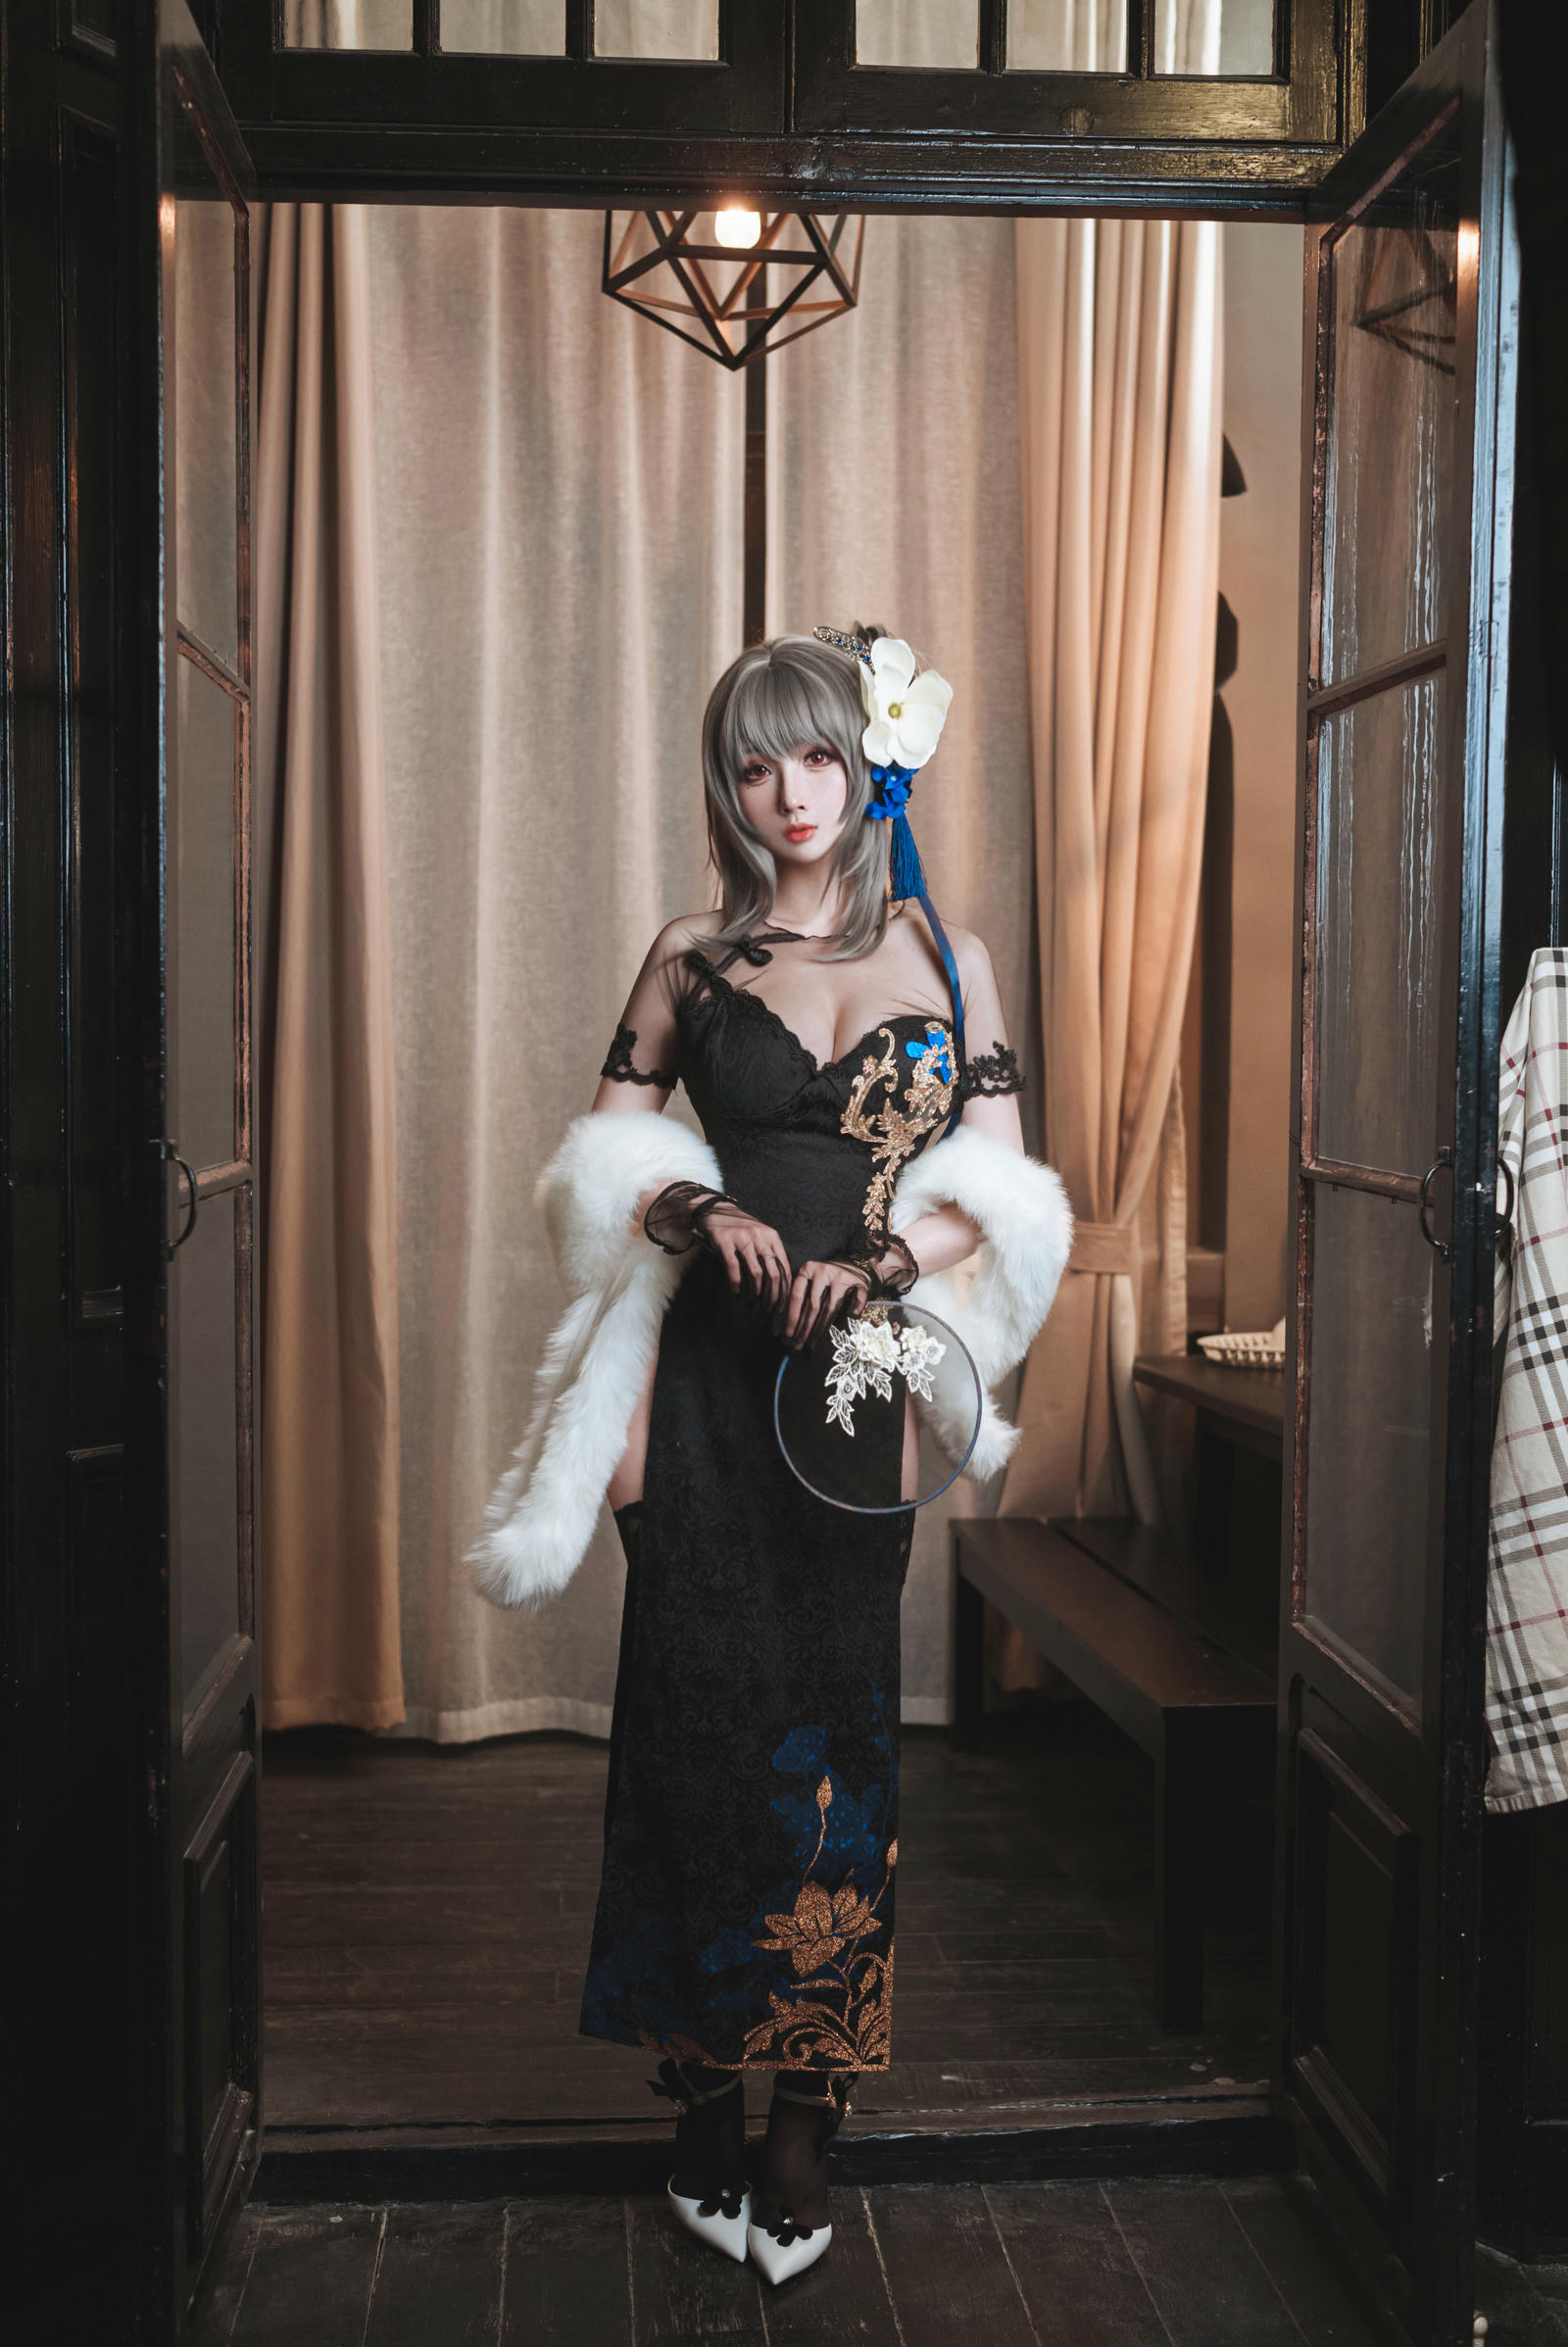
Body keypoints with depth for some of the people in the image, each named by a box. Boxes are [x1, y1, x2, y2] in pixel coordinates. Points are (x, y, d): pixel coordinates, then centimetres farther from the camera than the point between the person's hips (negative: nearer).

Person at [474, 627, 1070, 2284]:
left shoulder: (948, 957, 9)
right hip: (710, 1369, 0)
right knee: (704, 1702, 0)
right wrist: (700, 1215, -11)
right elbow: (604, 1155, 8)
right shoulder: (695, 957, 8)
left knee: (835, 1715, 2)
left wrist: (879, 1266, -14)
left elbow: (999, 1188, 3)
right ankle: (705, 2102, 14)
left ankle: (805, 2117, 13)